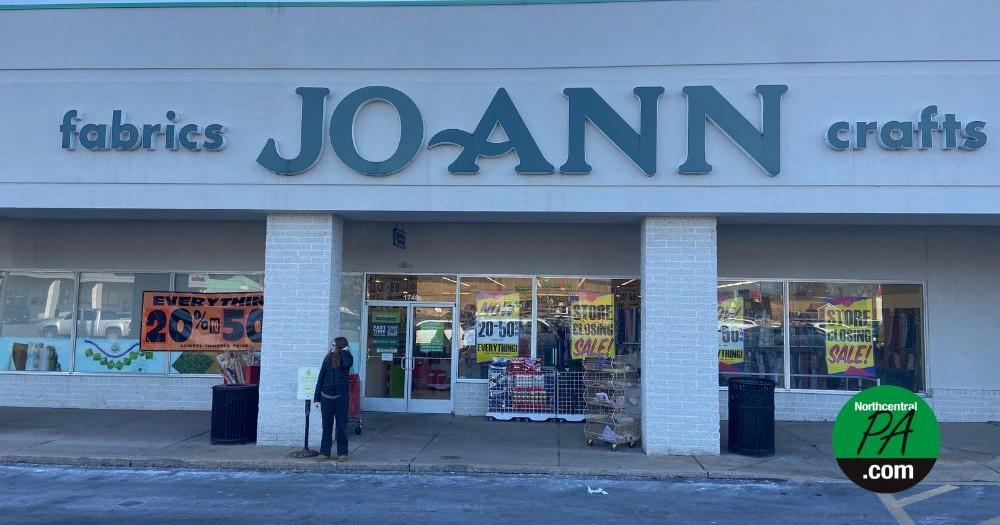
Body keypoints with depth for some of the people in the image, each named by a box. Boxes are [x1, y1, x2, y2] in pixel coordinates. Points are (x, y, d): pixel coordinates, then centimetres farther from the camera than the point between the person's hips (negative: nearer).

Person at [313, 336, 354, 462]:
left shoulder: (347, 358, -1)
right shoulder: (328, 359, 5)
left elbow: (347, 363, -29)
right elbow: (321, 378, 8)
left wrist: (344, 352, -11)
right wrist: (317, 398, 4)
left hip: (341, 396, -2)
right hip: (326, 396, 2)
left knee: (341, 425, 4)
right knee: (326, 425, 6)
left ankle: (342, 453, 11)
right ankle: (325, 452, 11)